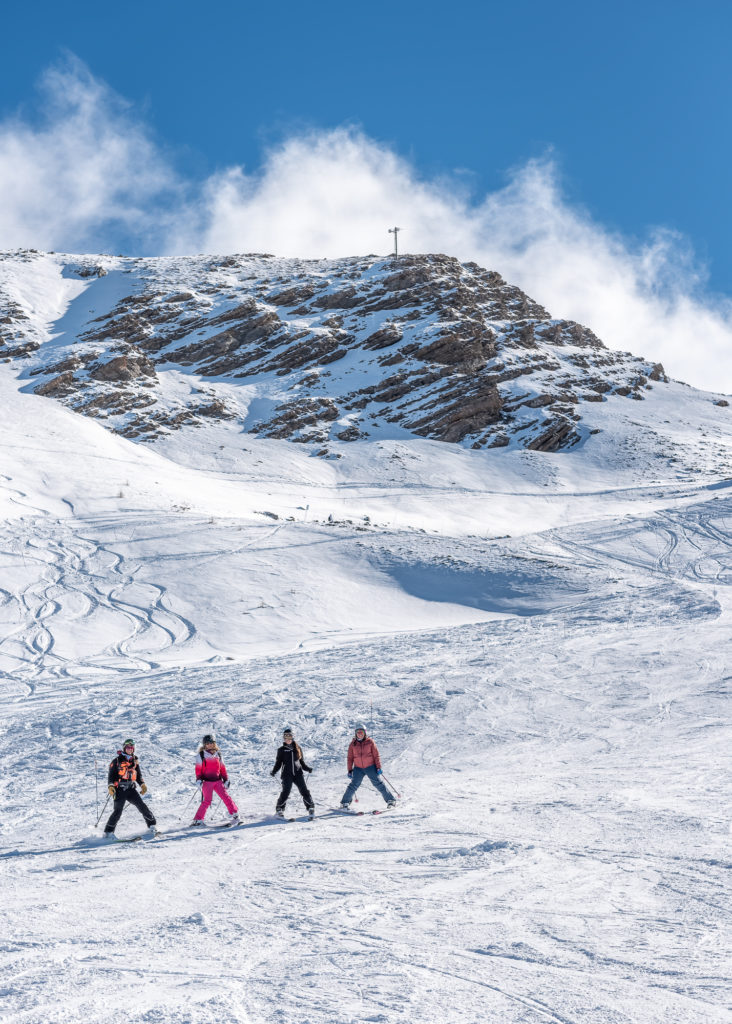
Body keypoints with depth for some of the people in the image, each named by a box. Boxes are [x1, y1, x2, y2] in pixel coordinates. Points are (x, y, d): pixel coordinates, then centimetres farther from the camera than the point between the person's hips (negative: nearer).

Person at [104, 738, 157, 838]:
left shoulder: (135, 761, 15)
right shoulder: (117, 761, 2)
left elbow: (139, 775, 24)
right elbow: (111, 774, 1)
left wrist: (142, 784, 9)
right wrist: (110, 786, -13)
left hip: (131, 789, 4)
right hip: (120, 789, -4)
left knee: (142, 805, -8)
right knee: (118, 811, -13)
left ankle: (151, 825, 4)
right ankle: (108, 832, -4)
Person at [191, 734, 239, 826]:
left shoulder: (218, 754, 11)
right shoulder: (201, 755, 1)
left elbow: (222, 768, 16)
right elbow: (198, 769, 0)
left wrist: (226, 780, 12)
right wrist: (199, 780, -10)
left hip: (218, 781, 3)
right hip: (207, 781, -3)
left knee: (225, 797, -4)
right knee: (207, 801, -11)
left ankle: (234, 814, 8)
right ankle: (197, 820, -6)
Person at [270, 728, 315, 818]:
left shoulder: (297, 748, 13)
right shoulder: (282, 750, 7)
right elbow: (278, 763, 8)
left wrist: (307, 768, 4)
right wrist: (273, 772, -7)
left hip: (298, 773, 2)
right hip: (287, 774, -2)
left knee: (304, 791, -6)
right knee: (286, 792, -15)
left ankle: (311, 807, 9)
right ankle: (279, 810, -3)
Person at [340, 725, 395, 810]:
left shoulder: (370, 742, -2)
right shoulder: (353, 744, 3)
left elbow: (376, 755, -1)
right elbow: (350, 758, 8)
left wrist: (378, 767, -6)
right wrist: (350, 770, 4)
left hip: (370, 767, -1)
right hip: (358, 768, 1)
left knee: (378, 783, -3)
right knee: (353, 785, -7)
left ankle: (390, 801, 3)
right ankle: (345, 803, 6)